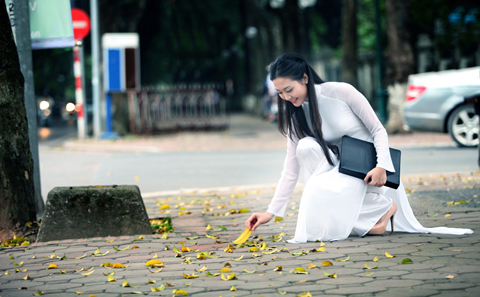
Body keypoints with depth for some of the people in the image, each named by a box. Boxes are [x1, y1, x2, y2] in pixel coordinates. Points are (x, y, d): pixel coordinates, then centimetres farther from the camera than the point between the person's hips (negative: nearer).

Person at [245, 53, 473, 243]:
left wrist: (382, 167, -25)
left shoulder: (341, 92, -16)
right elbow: (291, 168, -2)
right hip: (338, 166, 5)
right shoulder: (295, 115, -2)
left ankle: (383, 208, -5)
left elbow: (379, 131, -10)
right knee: (306, 146, -25)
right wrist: (272, 212, -8)